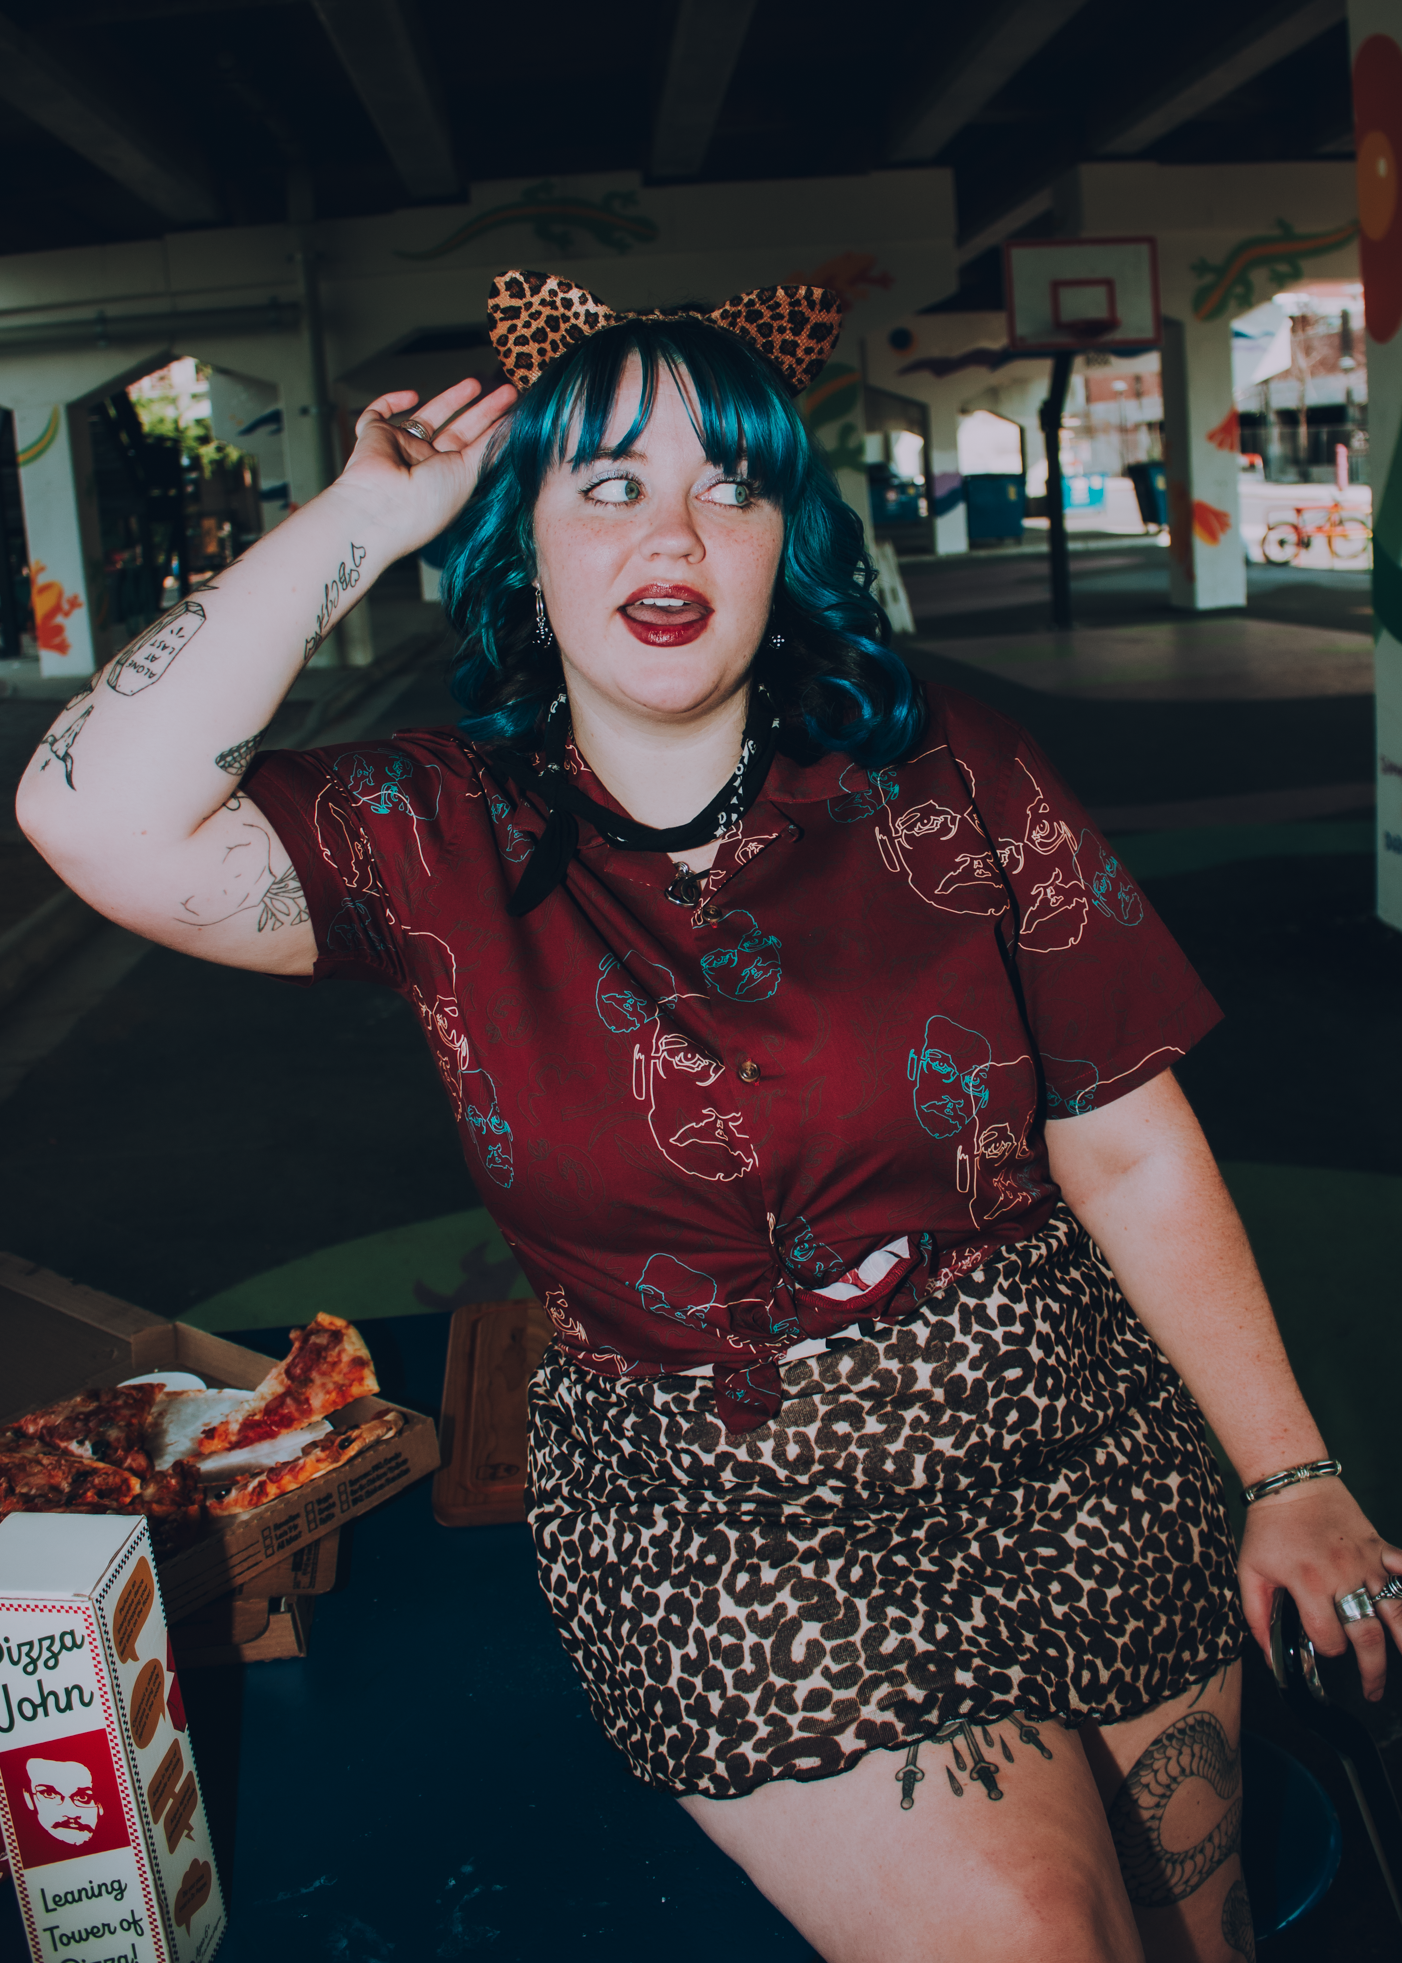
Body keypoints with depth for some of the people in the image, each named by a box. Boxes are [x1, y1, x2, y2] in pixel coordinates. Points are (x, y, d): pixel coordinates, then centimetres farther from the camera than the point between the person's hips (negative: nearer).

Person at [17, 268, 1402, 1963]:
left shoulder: (945, 777, -5)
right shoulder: (439, 843, -7)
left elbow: (1132, 1156, -3)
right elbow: (98, 813, -24)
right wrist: (367, 513, -16)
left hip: (1081, 1468, 3)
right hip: (722, 1544, -2)